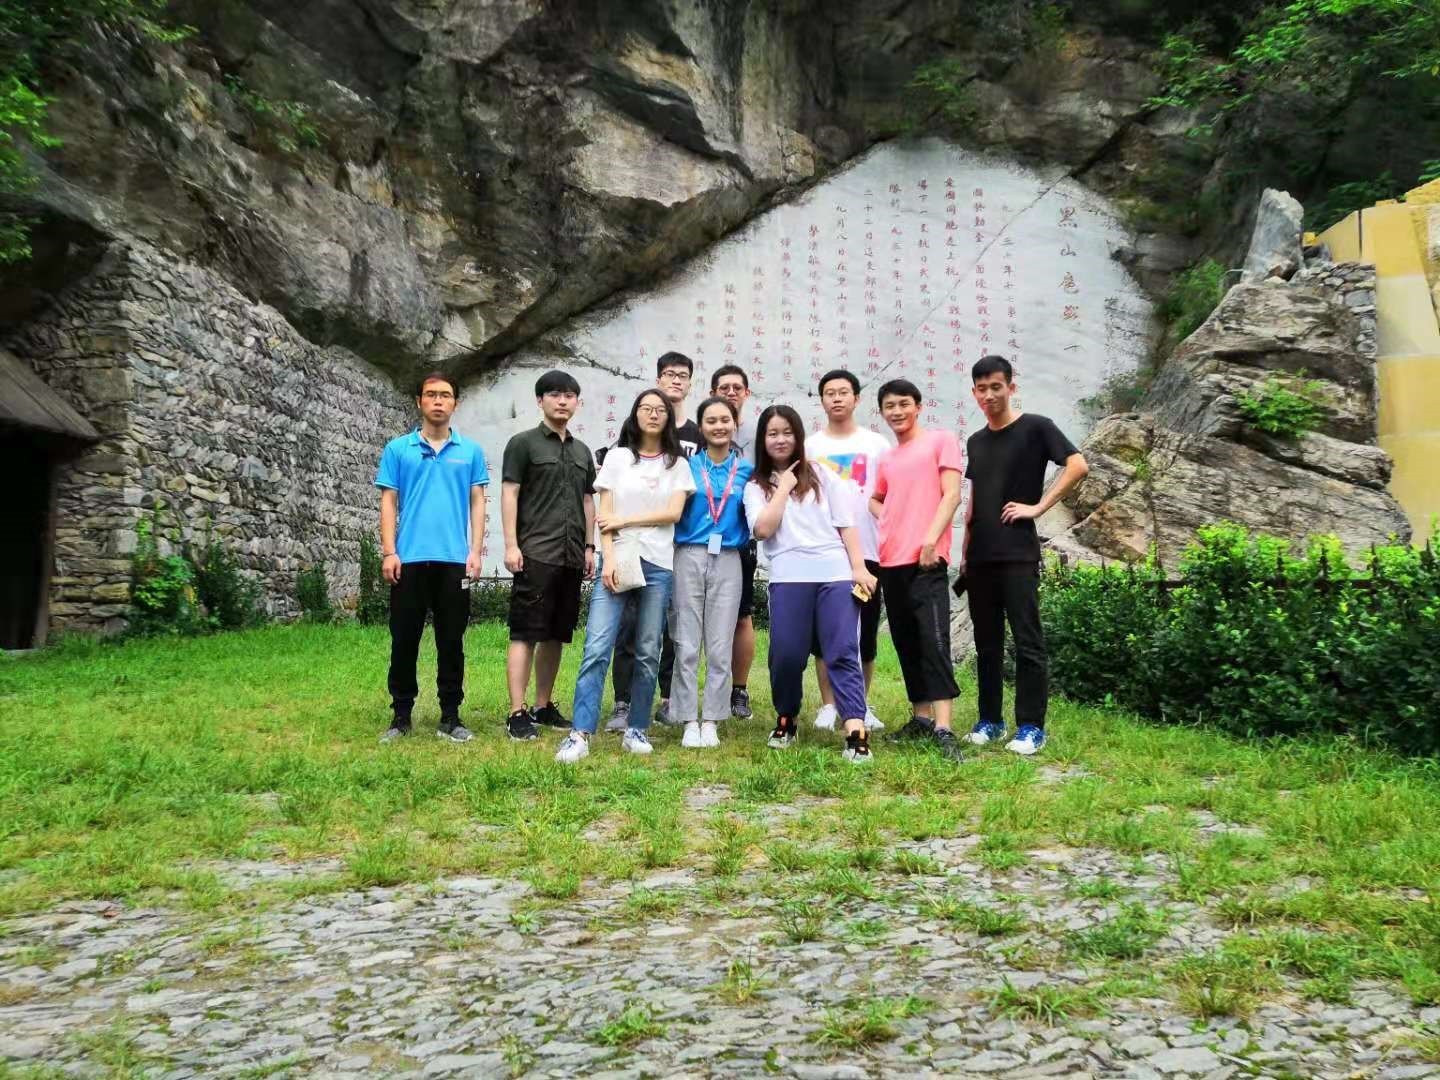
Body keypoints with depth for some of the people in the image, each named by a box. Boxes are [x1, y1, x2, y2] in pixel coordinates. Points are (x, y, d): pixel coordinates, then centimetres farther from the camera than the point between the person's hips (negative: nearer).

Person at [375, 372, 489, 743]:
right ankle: (401, 714, 16)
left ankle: (450, 716, 13)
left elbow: (477, 502, 7)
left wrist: (475, 551, -2)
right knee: (404, 640, 5)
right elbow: (388, 502, 5)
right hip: (409, 559, 0)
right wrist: (389, 552, -5)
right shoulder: (397, 449, 7)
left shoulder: (471, 451, 9)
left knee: (451, 642, 5)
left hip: (454, 560, 0)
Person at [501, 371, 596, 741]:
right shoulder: (523, 443, 2)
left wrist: (589, 547, 13)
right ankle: (517, 713, -4)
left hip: (571, 557, 6)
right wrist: (511, 544, -12)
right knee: (525, 634, -5)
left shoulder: (582, 451, 19)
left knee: (556, 635, 9)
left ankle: (544, 706, 18)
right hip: (535, 554, -6)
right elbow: (509, 493, -3)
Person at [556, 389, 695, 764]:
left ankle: (636, 729, 14)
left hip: (658, 565, 1)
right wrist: (609, 558, -10)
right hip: (616, 560, -1)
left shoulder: (677, 464, 12)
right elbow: (604, 515, 2)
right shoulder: (617, 457, 9)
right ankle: (580, 734, -10)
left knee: (648, 653, 3)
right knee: (596, 649, -11)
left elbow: (673, 513, -1)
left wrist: (625, 519, -6)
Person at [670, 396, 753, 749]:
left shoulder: (746, 470, 9)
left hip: (727, 561, 1)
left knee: (720, 647, 2)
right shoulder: (688, 465, 6)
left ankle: (711, 721, 11)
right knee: (687, 645, 0)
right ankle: (690, 722, 7)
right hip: (689, 557, -1)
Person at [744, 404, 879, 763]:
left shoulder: (821, 474, 14)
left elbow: (845, 524, 9)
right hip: (789, 577, 0)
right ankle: (785, 720, 21)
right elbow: (763, 529, -5)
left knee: (843, 653, -6)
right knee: (786, 654, -3)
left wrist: (858, 567, 0)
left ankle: (856, 734, -12)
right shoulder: (756, 487, 13)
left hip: (836, 573, 0)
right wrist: (784, 488, 0)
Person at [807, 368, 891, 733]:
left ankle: (861, 704, 19)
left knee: (865, 634, 5)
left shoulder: (877, 444, 7)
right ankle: (828, 705, 13)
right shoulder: (810, 446, 8)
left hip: (867, 551, 0)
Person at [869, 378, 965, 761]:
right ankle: (921, 716, 20)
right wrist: (889, 524, 13)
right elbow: (875, 498, 34)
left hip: (926, 559, -6)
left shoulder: (941, 441, 3)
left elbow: (951, 495, -6)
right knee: (906, 642, 10)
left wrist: (930, 539, -17)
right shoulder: (887, 459, 19)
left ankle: (943, 729, -17)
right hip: (891, 561, 7)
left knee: (934, 640, -14)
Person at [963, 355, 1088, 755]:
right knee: (987, 643, 10)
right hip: (980, 557, 6)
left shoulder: (1035, 427, -2)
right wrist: (965, 553, 14)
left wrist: (1038, 506, -14)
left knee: (1027, 642, -3)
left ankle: (1031, 726, 3)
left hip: (1018, 554, -6)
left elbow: (1078, 465, -12)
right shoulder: (975, 442, 16)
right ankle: (989, 720, 18)